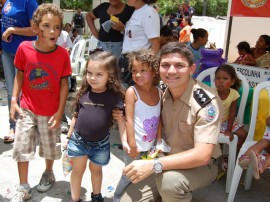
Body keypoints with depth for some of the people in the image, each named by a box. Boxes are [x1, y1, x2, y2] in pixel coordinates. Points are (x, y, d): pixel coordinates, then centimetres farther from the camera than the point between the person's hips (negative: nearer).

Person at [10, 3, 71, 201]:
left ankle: (48, 173, 47)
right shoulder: (24, 48, -13)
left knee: (50, 147, 17)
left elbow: (64, 83, -9)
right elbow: (20, 75, 0)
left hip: (51, 111, -1)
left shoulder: (63, 53, -16)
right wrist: (14, 100, -6)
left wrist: (60, 111, -10)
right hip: (27, 108, 1)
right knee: (21, 147, 8)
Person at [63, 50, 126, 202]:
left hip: (100, 143, -1)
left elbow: (121, 120, -16)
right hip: (78, 140, 1)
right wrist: (69, 136, 10)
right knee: (78, 170, 13)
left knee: (96, 169, 21)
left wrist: (125, 142, -27)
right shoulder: (83, 93, -7)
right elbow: (76, 116, 4)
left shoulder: (114, 96, -17)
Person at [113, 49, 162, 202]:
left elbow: (159, 119, 4)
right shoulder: (132, 92, -15)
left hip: (150, 145, 5)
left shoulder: (159, 93, -1)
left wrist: (159, 141, 4)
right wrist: (132, 145, -18)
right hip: (135, 144, -5)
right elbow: (129, 119, -17)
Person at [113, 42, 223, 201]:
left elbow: (202, 155, -31)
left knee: (170, 179, -37)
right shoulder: (162, 93, -5)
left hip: (202, 166, -5)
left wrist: (153, 165, -37)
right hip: (169, 161, 5)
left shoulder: (207, 101, -23)